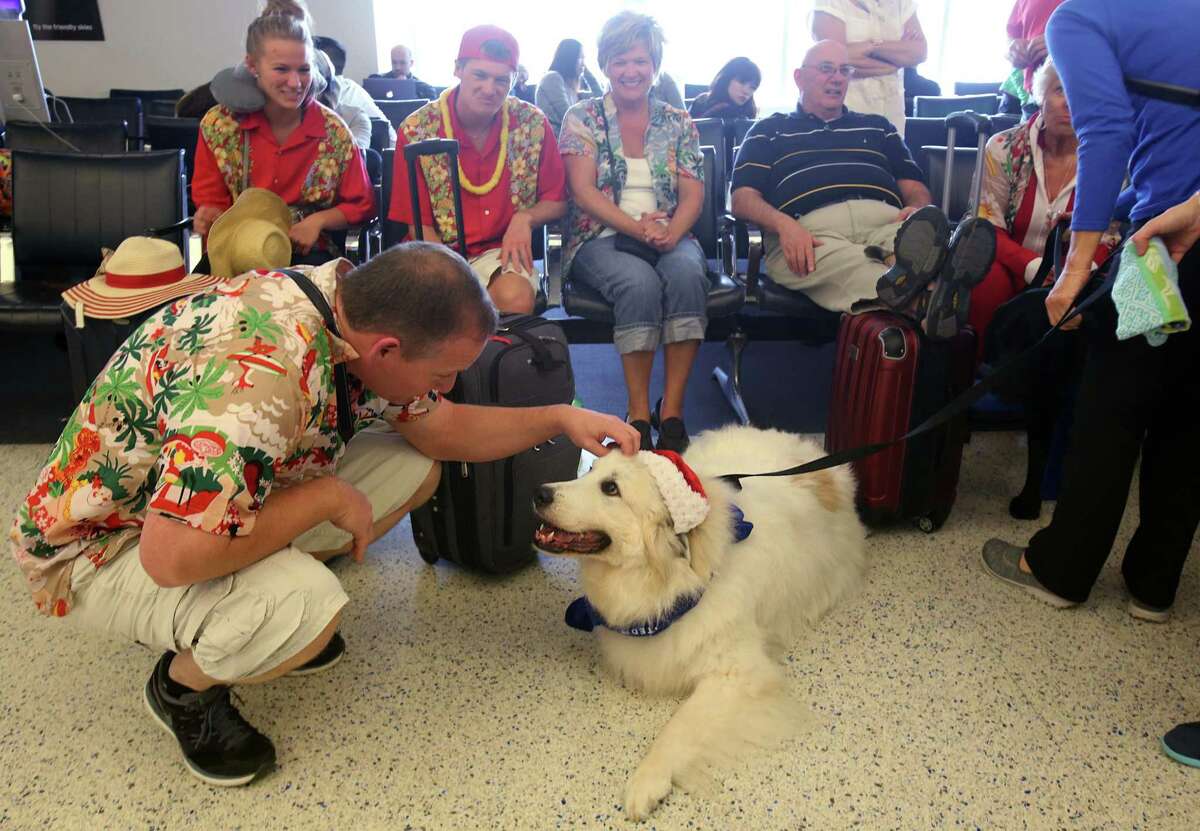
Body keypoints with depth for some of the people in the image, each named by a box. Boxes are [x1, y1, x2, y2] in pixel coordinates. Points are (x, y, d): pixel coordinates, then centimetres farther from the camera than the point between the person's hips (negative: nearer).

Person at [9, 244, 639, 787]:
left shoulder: (354, 309, -11)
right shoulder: (259, 375, -39)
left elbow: (440, 427, 3)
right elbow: (172, 557, -42)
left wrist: (560, 418, -5)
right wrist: (328, 496, -29)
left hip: (211, 497, 8)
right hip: (99, 544, -8)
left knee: (413, 465, -2)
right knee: (307, 607, -35)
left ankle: (274, 622, 13)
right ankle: (183, 685, 1)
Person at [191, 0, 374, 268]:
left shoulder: (332, 130, -5)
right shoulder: (218, 125, -4)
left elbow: (361, 205, 4)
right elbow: (211, 202, 5)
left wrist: (319, 220, -14)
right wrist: (208, 217, -19)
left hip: (307, 254, 0)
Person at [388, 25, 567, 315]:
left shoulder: (532, 124, -2)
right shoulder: (416, 130, -5)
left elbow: (556, 201, 9)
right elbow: (419, 225, -1)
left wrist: (525, 218, -14)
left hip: (502, 250, 1)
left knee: (516, 296, -32)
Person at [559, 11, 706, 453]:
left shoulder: (678, 122, 15)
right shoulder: (581, 118, 8)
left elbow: (693, 193, 6)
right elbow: (583, 191, -3)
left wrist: (672, 232, -17)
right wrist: (636, 228, -19)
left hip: (670, 237, 2)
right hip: (602, 238, -2)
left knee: (687, 273, -33)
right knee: (640, 282, -36)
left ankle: (672, 409, -28)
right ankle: (639, 413, -27)